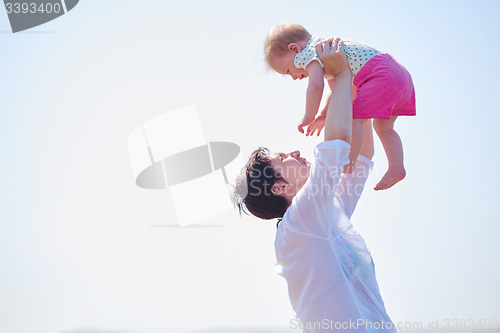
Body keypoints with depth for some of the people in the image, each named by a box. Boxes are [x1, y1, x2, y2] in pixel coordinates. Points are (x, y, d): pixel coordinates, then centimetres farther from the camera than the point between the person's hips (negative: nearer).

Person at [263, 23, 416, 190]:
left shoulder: (310, 53, -6)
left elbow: (316, 86, -20)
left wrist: (308, 117, -9)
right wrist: (324, 115, 29)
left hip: (382, 76, -11)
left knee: (352, 118, -11)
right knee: (383, 126, 19)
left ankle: (348, 164, -5)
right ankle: (397, 168, 20)